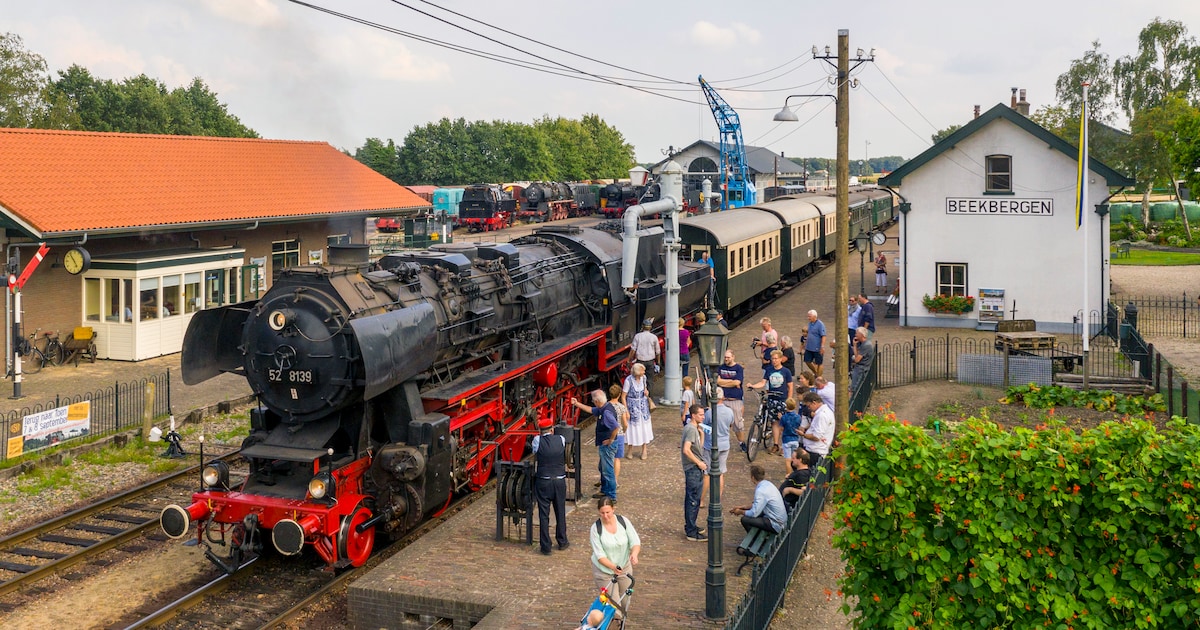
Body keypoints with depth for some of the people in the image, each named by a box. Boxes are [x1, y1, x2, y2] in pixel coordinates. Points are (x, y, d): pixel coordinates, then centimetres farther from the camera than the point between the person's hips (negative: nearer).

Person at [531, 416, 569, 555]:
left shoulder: (537, 440, -6)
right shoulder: (562, 440, -2)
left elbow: (535, 458, 8)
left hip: (543, 482, -2)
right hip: (560, 480, 2)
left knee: (543, 514, 5)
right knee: (560, 512, 16)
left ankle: (545, 547, 8)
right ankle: (562, 542, 29)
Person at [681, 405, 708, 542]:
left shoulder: (693, 428, 14)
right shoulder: (691, 429, -18)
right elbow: (686, 450, -27)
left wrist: (701, 433, 9)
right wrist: (699, 463, -19)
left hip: (694, 469, 10)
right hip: (694, 469, -10)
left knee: (691, 499, 17)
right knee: (693, 501, -5)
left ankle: (689, 527, 28)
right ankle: (692, 533, 0)